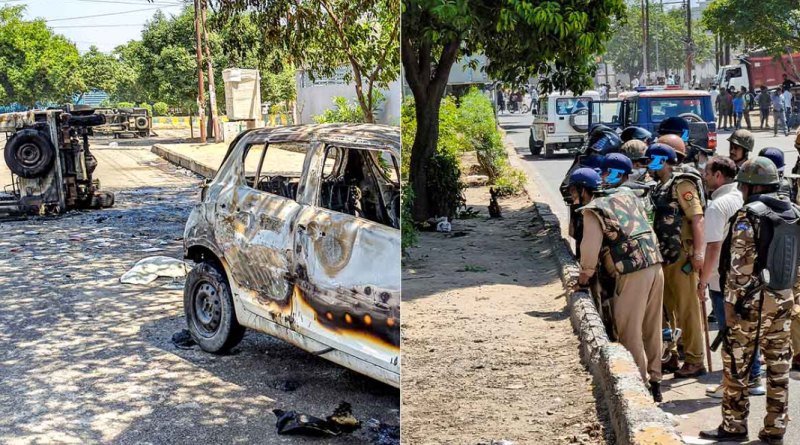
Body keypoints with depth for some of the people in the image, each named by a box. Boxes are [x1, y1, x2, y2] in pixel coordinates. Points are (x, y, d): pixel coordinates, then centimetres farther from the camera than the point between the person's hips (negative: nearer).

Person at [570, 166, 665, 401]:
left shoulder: (592, 210, -4)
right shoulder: (625, 194, 17)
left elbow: (590, 249, -10)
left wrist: (583, 280, 3)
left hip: (633, 272, -8)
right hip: (655, 264, 8)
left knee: (629, 331, 2)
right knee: (652, 329, 15)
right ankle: (655, 382, 24)